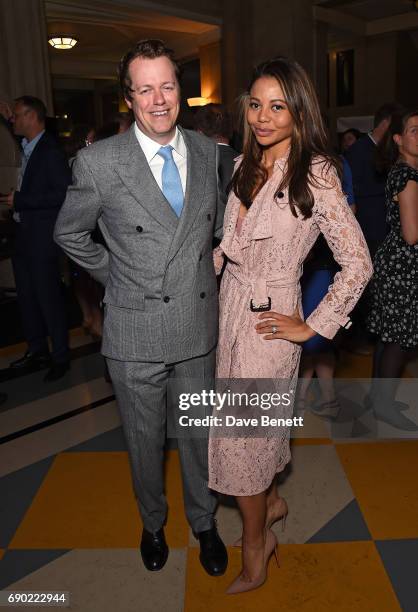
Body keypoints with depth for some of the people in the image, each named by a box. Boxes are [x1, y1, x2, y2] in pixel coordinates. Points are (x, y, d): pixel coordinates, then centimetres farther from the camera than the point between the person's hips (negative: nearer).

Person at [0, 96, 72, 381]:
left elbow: (64, 193, -21)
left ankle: (61, 357, 16)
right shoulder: (28, 147, 11)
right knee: (27, 296, 16)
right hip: (24, 233, 9)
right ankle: (37, 350, 31)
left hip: (43, 237, -9)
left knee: (48, 297, 1)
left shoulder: (51, 151, -15)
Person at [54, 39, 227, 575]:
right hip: (135, 334, -2)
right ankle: (153, 523, 44)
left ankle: (203, 522, 43)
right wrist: (115, 276, 3)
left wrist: (203, 267, 10)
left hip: (198, 328, 3)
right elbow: (69, 234, 3)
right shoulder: (98, 162, -11)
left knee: (198, 433, 18)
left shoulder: (208, 152, 1)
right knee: (144, 439, 16)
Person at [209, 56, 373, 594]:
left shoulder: (315, 174, -15)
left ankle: (255, 545, 29)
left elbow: (357, 263, -16)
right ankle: (271, 500, 45)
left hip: (269, 317, -6)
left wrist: (313, 327, -13)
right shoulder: (245, 165, 5)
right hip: (230, 305, 6)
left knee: (241, 435, 4)